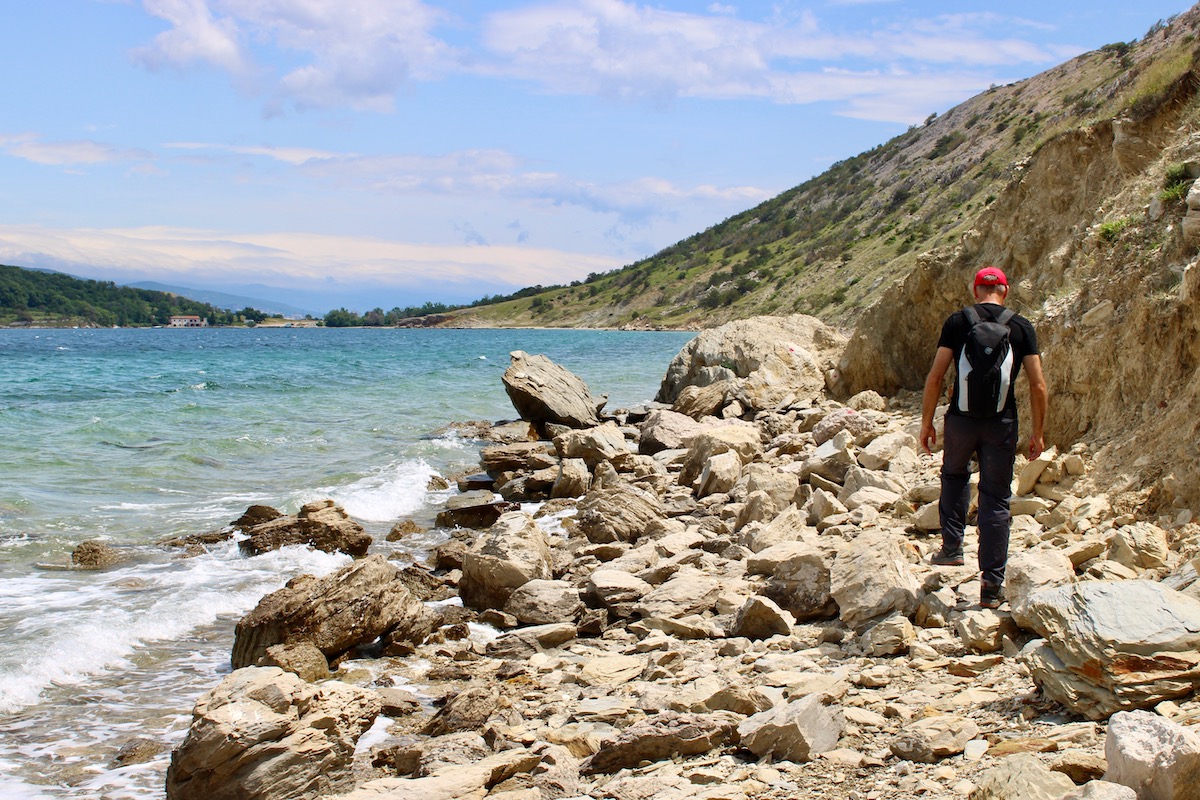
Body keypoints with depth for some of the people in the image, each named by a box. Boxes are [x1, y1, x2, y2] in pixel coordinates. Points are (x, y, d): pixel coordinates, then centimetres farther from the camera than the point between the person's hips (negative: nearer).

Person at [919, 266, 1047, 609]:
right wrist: (1037, 432, 8)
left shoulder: (958, 321, 0)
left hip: (962, 419, 0)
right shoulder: (1022, 327, 2)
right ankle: (991, 585, 5)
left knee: (954, 475, 29)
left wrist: (926, 423, 4)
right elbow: (1038, 385, -1)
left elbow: (935, 376, -4)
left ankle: (951, 547, 24)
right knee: (997, 500, 6)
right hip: (1002, 424, 0)